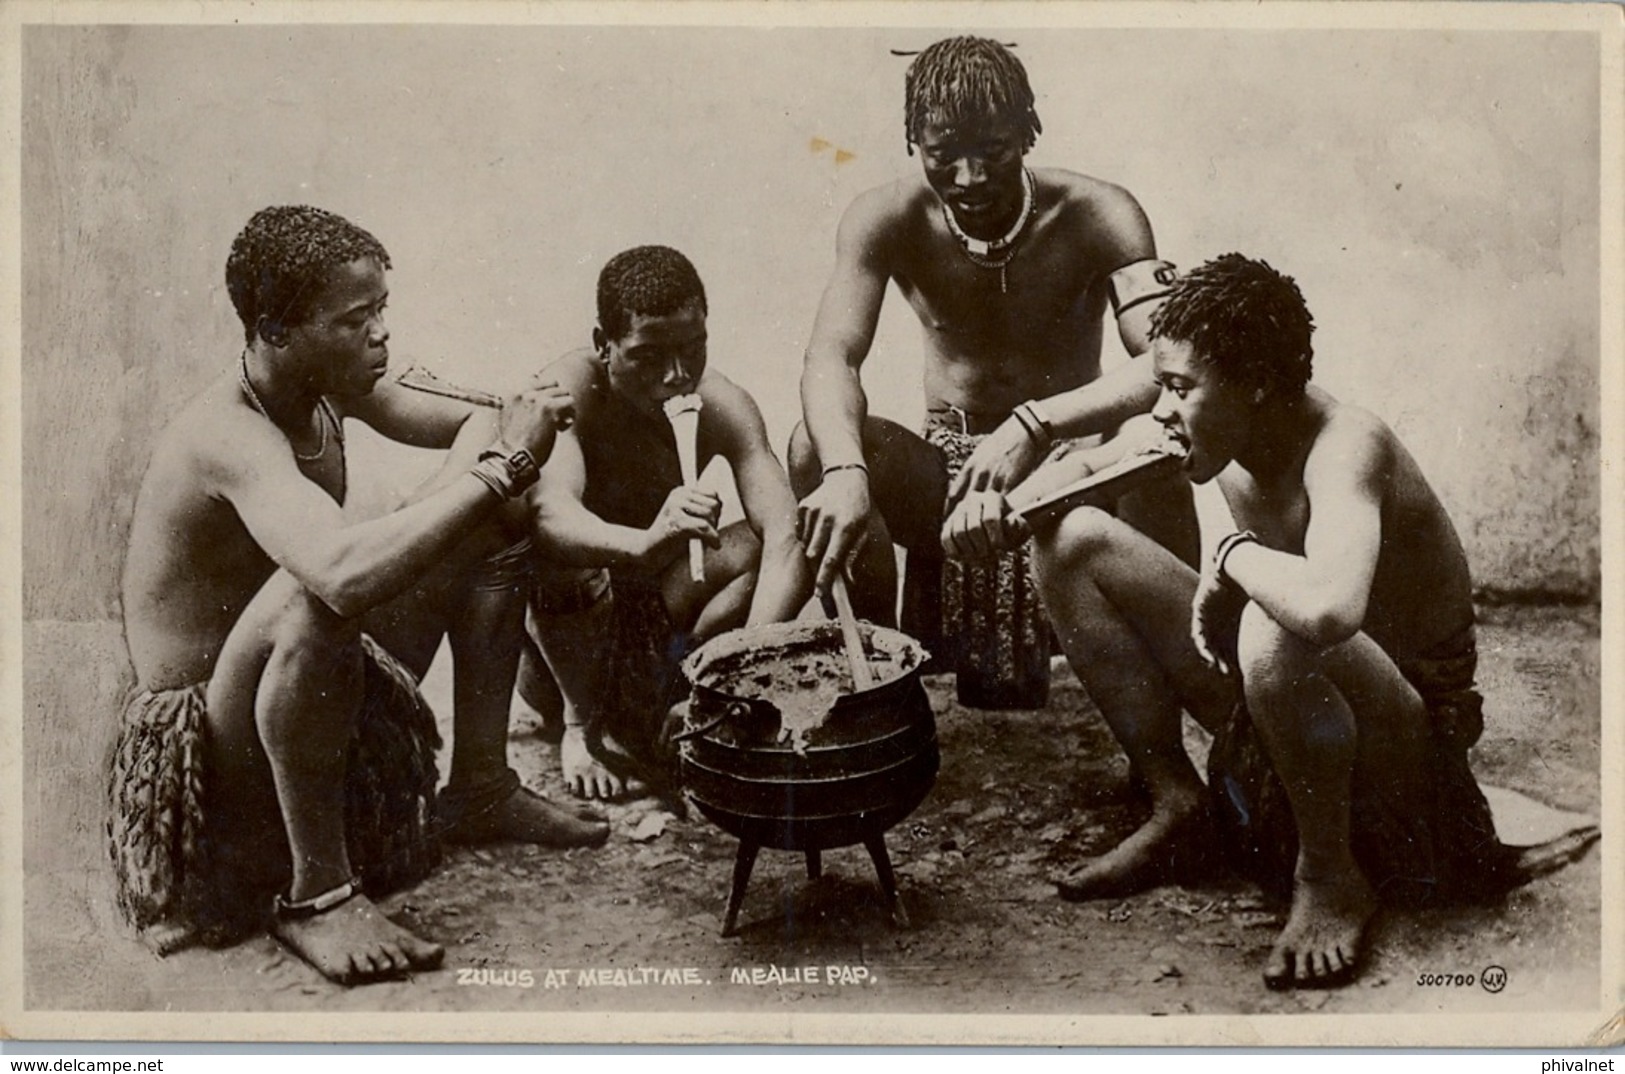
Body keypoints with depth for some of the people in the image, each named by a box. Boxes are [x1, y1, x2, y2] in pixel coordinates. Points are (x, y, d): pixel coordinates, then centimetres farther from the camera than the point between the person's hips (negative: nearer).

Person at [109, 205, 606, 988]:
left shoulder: (330, 385, -2)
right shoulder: (229, 435, -29)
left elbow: (469, 425, 12)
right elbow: (347, 575, -48)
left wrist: (506, 436, -14)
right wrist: (502, 466, -38)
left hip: (326, 700, 9)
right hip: (207, 740, -9)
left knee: (489, 517, 7)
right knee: (317, 591, -40)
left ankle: (481, 789, 12)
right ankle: (318, 893, -25)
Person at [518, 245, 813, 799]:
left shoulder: (721, 406, -18)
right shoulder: (567, 390, -26)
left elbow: (785, 535, -28)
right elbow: (550, 512, -46)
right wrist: (643, 544, -67)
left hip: (656, 599, 3)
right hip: (567, 608, -3)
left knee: (763, 548, -21)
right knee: (562, 562, -37)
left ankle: (655, 696, -7)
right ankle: (581, 723, -10)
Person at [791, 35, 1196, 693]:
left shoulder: (1096, 217, -15)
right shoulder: (887, 221, -11)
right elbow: (831, 356, -26)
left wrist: (1036, 425, -42)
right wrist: (845, 470, -47)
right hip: (945, 479, 2)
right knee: (817, 448, -26)